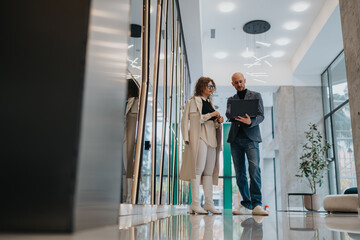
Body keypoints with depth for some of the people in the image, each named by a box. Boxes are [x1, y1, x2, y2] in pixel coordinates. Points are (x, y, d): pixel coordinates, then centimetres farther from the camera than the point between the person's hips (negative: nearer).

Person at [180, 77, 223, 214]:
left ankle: (209, 203, 4)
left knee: (209, 171, 3)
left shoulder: (210, 103, 25)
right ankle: (195, 204, -13)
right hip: (200, 137, -7)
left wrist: (218, 121, 5)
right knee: (198, 169, -13)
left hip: (211, 138, 7)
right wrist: (210, 115, -10)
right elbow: (193, 119, -7)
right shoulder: (193, 101, 4)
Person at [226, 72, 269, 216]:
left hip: (250, 137, -3)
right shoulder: (231, 99, 21)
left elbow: (261, 116, 2)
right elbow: (228, 115, 4)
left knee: (254, 169, -18)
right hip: (235, 138, 3)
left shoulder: (256, 96, 13)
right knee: (240, 173, 1)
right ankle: (246, 205, 5)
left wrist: (250, 122, -19)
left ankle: (256, 205, -17)